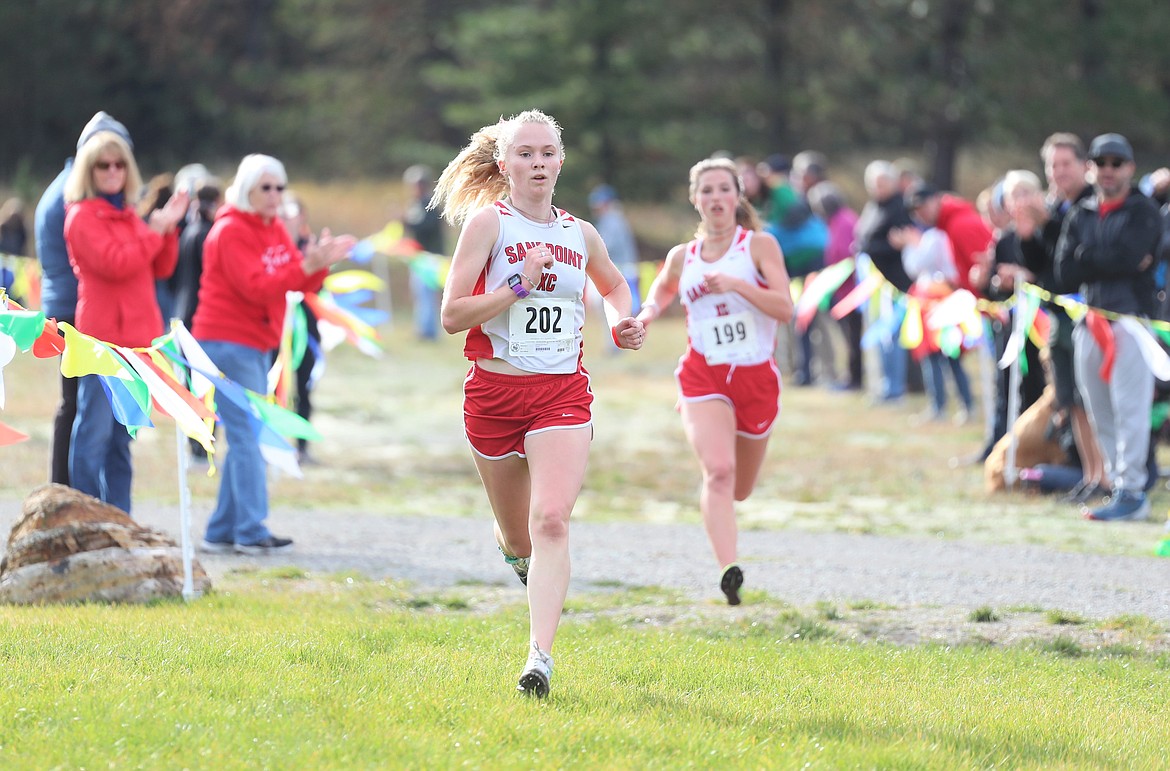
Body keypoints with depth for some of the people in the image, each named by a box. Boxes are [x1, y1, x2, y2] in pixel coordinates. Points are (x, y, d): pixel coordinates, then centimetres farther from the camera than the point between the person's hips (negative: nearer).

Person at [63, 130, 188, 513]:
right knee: (94, 432, -9)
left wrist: (168, 229, 2)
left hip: (135, 337, 8)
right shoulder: (83, 217, -6)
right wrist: (154, 232, -11)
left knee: (120, 437, 13)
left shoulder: (129, 216, 18)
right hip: (102, 337, -8)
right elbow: (115, 264, -18)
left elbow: (160, 268, 16)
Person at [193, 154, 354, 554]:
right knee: (246, 438, -12)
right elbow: (256, 287, -22)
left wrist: (320, 262, -12)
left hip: (258, 346, 9)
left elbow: (303, 282, 9)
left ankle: (221, 531, 13)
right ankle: (252, 532, -15)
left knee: (245, 439, 9)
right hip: (228, 344, -9)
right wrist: (305, 266, -30)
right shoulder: (230, 232, -12)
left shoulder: (275, 230, 14)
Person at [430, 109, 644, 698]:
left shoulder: (579, 233, 7)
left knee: (551, 521, -19)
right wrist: (520, 284, -21)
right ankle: (514, 548, 51)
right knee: (520, 537, 12)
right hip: (495, 390, -1)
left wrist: (621, 320, 10)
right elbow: (452, 315, -12)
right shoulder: (489, 222, -5)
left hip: (563, 394, 1)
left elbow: (614, 284, 31)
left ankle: (540, 657, -23)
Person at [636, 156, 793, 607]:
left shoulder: (759, 245, -2)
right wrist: (649, 312, 9)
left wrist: (736, 285, -23)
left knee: (739, 488, 15)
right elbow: (662, 289, 30)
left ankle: (710, 501, 52)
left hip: (757, 376, 0)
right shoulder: (682, 257, 7)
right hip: (704, 378, 0)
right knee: (719, 470, -25)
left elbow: (785, 309, -12)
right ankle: (728, 570, -34)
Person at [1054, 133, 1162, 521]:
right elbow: (1065, 274, 5)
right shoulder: (1080, 216, 17)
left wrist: (1085, 257, -2)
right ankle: (1119, 485, 13)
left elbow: (1129, 257, -14)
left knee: (1129, 409, -11)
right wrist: (1112, 260, -5)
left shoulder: (1143, 212, 2)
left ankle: (1132, 491, -12)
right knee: (1100, 415, 7)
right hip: (1089, 321, 6)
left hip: (1130, 318, -6)